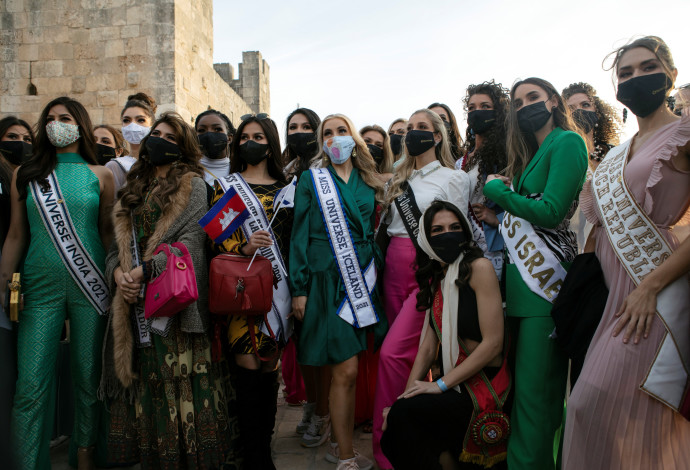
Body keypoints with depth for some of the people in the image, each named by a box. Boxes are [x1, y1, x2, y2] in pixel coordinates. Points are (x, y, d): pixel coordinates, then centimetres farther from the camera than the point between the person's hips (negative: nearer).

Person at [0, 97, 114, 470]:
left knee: (88, 376, 7)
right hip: (41, 286, 1)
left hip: (89, 287, 0)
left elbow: (107, 233, 8)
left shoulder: (100, 176, 6)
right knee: (31, 385, -3)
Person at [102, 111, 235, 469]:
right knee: (147, 380, 8)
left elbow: (191, 239, -10)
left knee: (181, 376, -4)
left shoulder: (192, 184, 2)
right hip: (136, 301, 6)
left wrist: (148, 269, -19)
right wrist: (117, 271, -5)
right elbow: (119, 243, 16)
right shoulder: (133, 189, 21)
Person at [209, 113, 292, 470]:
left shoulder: (285, 187, 14)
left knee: (269, 364, 6)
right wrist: (245, 248, -19)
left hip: (277, 286, 2)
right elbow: (217, 238, 1)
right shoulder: (226, 186, 8)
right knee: (248, 364, -7)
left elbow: (293, 239, 13)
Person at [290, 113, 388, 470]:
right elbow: (300, 235, 1)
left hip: (363, 277, 4)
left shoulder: (368, 182, 15)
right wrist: (299, 288, -6)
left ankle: (334, 427, 26)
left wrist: (376, 272, 9)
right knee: (346, 370, -7)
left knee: (345, 369, 3)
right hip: (329, 278, -4)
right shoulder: (311, 180, 4)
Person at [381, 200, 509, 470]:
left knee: (404, 414, -23)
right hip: (453, 388, 6)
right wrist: (406, 394, -3)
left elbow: (493, 343, -16)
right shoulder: (436, 279, 11)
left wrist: (440, 385, -15)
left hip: (484, 386, -6)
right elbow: (428, 346, 8)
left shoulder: (479, 267, -11)